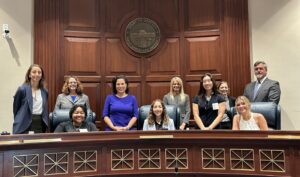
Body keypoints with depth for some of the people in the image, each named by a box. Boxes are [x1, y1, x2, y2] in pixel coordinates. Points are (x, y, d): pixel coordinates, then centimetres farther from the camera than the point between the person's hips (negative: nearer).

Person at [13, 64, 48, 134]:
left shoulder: (45, 91, 8)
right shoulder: (22, 89, -7)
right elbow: (16, 108, 3)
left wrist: (46, 126, 12)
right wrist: (19, 120, 9)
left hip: (40, 126, 4)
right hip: (24, 127, -4)